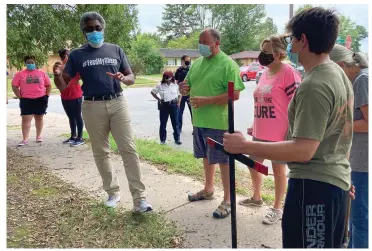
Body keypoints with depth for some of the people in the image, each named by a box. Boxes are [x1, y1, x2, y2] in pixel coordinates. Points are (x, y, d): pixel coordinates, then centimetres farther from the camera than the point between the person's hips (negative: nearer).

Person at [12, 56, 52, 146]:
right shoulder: (20, 74, 3)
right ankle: (25, 139, -2)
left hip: (40, 99, 1)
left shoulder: (42, 73, 6)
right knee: (26, 119, -4)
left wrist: (47, 96, 0)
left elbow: (48, 85, 10)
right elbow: (14, 86, 2)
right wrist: (20, 97, -5)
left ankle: (38, 136, 25)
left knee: (39, 117, 11)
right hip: (26, 100, -1)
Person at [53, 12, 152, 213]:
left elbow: (131, 78, 8)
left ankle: (139, 199, -3)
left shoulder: (116, 50, 8)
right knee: (101, 152, 8)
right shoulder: (77, 55, 5)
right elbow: (63, 86, 3)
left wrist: (122, 78, -16)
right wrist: (57, 75, -20)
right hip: (93, 107, 1)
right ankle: (112, 192, 24)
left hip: (118, 103, 0)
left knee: (129, 149, -6)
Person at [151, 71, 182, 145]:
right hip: (164, 105, 0)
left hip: (174, 105, 1)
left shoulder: (175, 85, 5)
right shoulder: (160, 86, 0)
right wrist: (158, 99, 1)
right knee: (163, 123, 4)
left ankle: (177, 139, 15)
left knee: (175, 123, 5)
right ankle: (162, 140, 14)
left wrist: (178, 102, 0)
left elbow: (179, 94, 14)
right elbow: (153, 92, 9)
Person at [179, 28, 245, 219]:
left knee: (223, 160, 2)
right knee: (207, 157, 20)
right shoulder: (197, 63, 12)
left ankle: (227, 201, 13)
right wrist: (184, 89, -4)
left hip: (218, 122, -7)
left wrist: (206, 100, -24)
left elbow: (235, 94, -19)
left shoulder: (228, 64, -11)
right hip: (199, 120, 7)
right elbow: (188, 85, 21)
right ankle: (208, 189, 38)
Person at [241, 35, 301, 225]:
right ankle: (256, 198, 41)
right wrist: (254, 126, 20)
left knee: (278, 170, 7)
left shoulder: (289, 73, -14)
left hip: (279, 134, -8)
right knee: (253, 165, 19)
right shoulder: (265, 73, 12)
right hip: (260, 133, 9)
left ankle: (277, 209, 24)